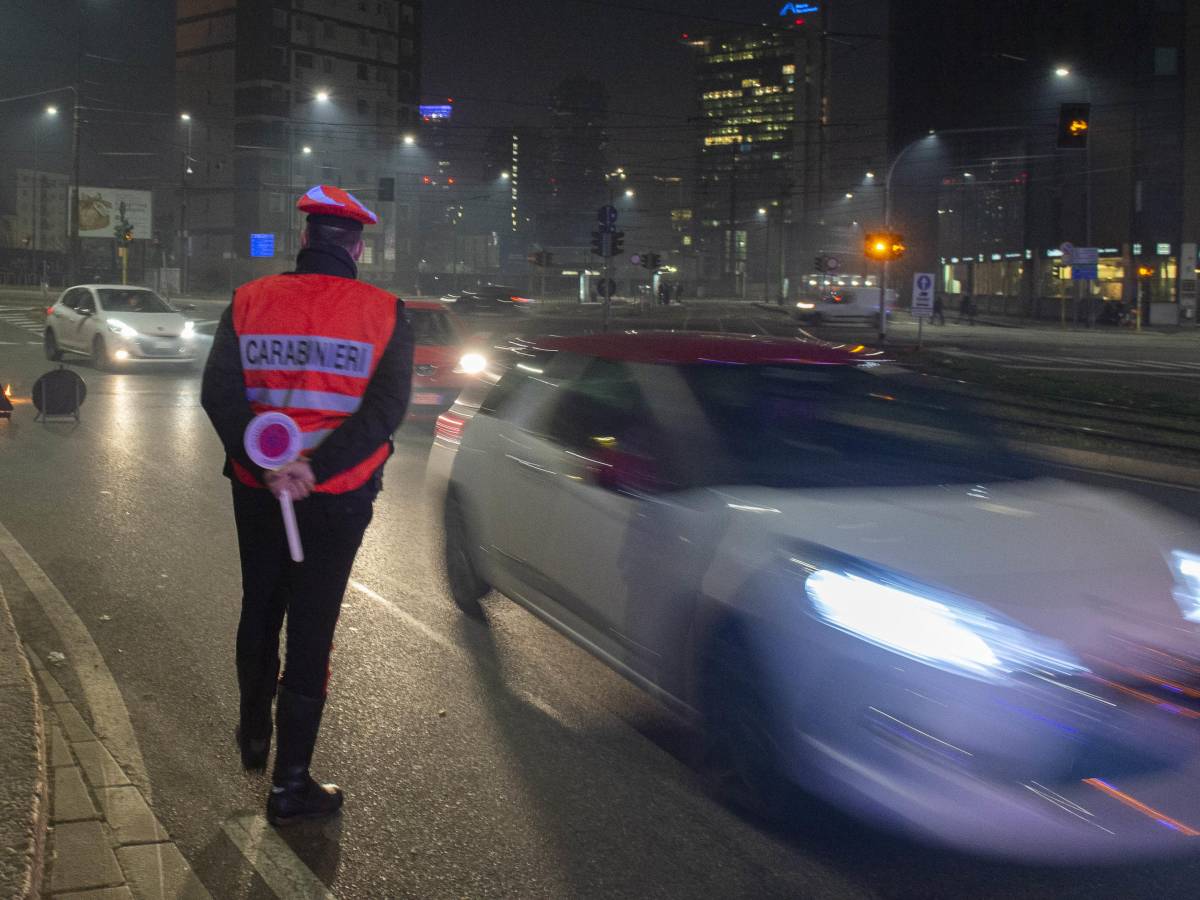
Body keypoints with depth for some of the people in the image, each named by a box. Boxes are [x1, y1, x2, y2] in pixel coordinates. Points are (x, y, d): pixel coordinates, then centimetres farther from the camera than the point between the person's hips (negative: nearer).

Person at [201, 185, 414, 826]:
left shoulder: (251, 302, -2)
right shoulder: (382, 313, -7)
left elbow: (218, 394, -10)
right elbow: (386, 407, -17)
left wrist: (264, 468, -18)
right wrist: (313, 469, -21)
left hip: (258, 489, 3)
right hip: (338, 496, -2)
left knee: (258, 611, 23)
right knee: (311, 630, 4)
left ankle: (255, 734, 41)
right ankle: (290, 785, 8)